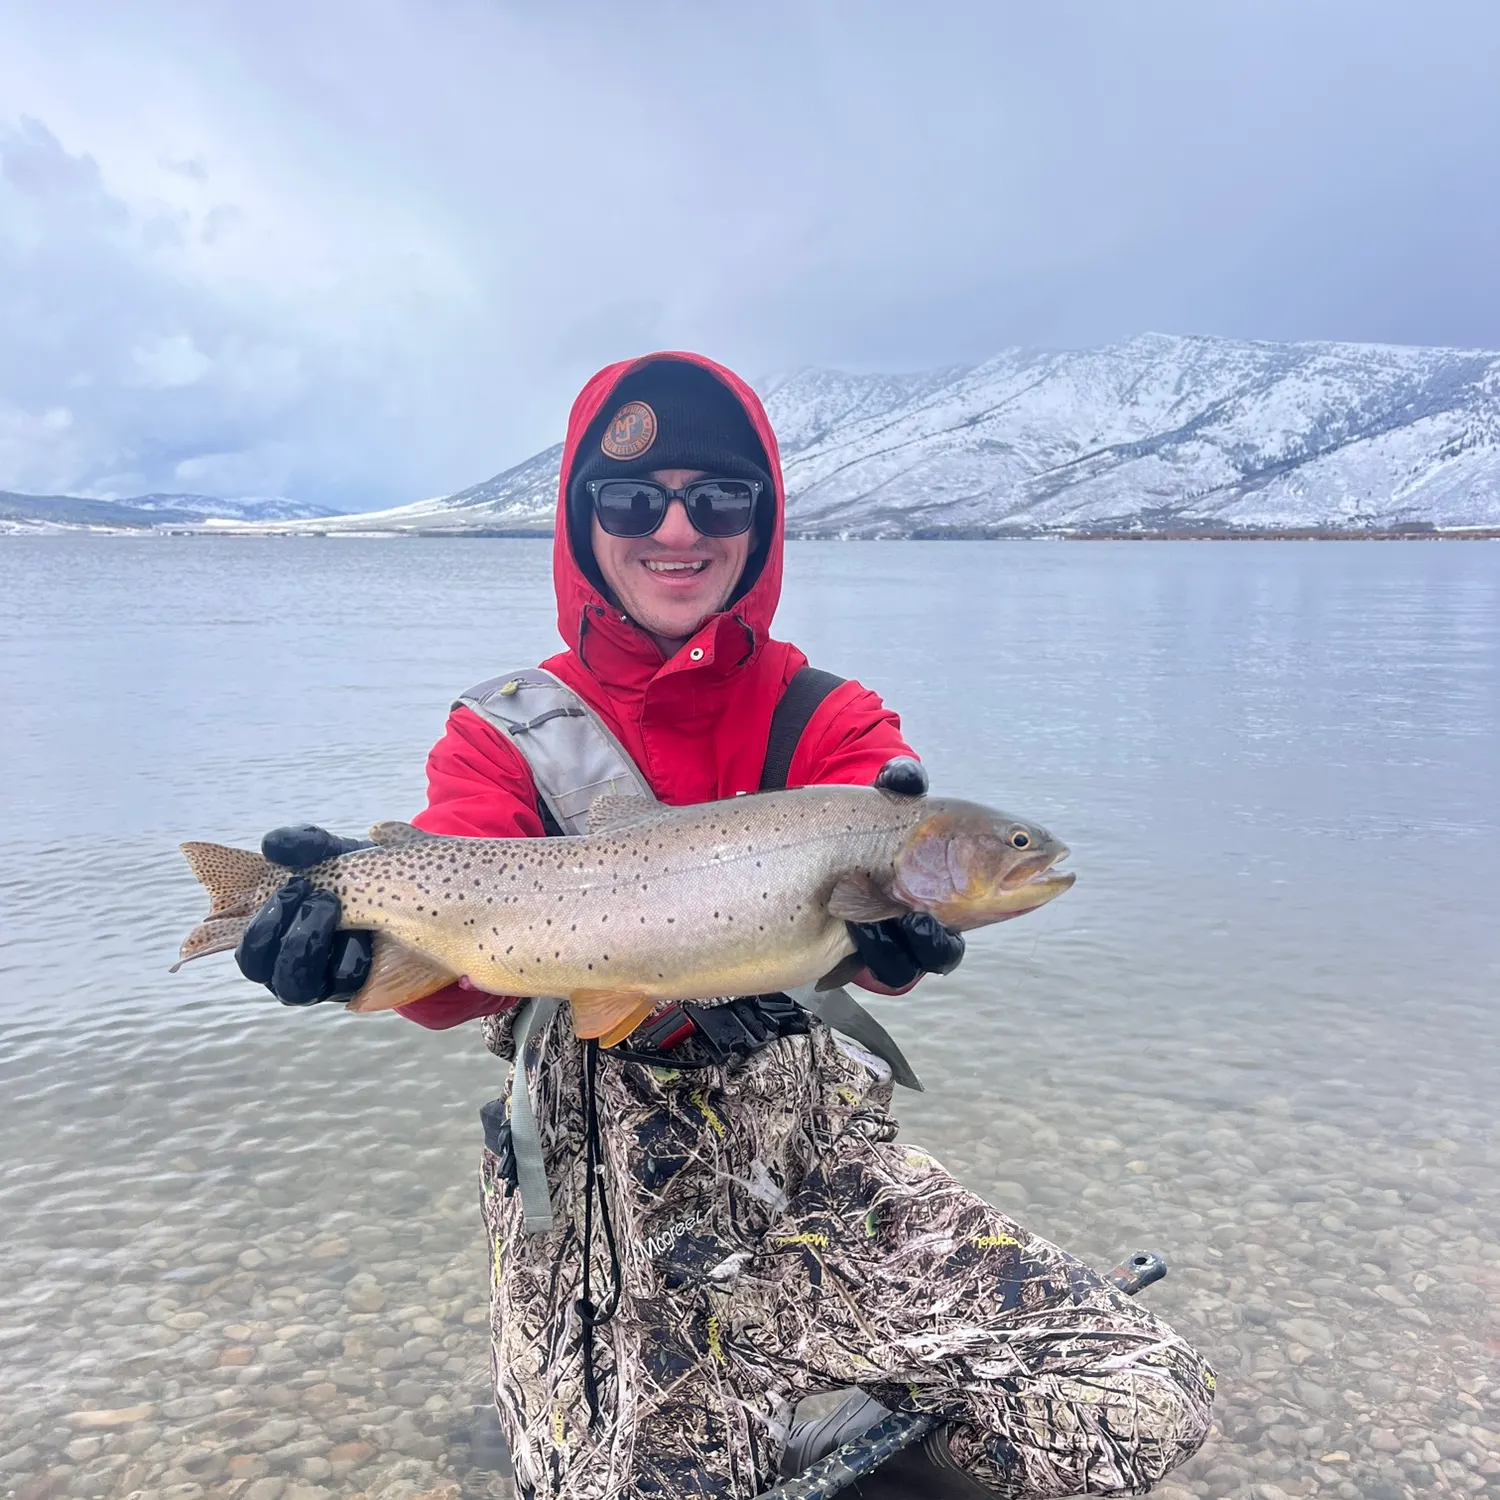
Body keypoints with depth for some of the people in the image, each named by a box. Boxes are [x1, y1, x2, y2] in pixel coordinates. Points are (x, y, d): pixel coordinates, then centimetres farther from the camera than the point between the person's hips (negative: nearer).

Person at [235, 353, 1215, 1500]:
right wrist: (371, 929, -40)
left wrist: (897, 928, -42)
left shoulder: (828, 720, 1)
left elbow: (868, 922, -18)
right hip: (605, 1199, -1)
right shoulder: (507, 738, 0)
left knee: (1147, 1404, -6)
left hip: (825, 1167, 2)